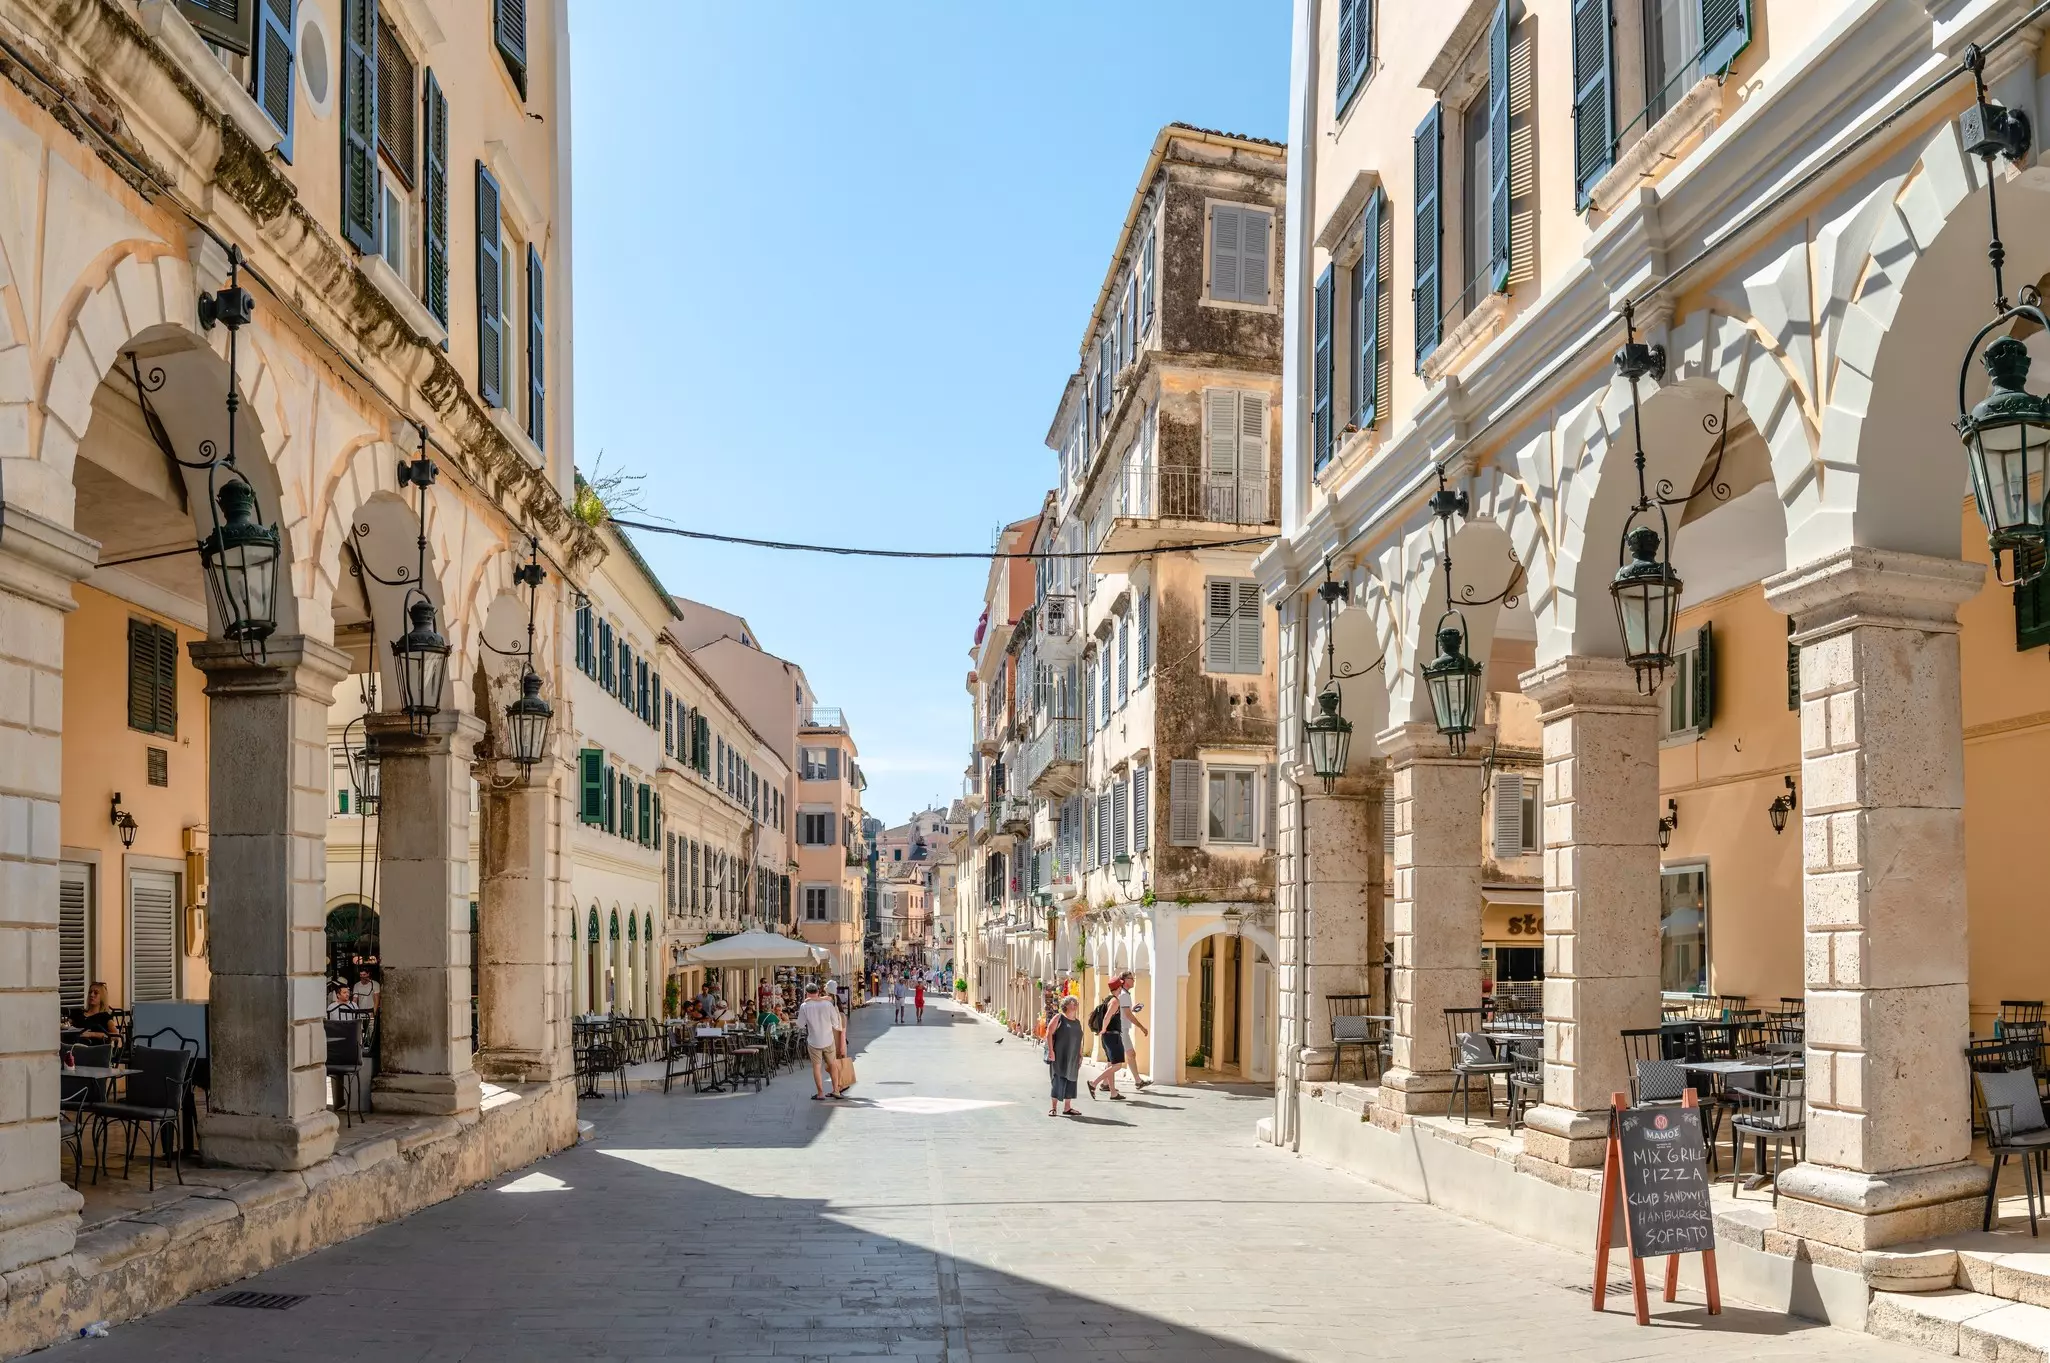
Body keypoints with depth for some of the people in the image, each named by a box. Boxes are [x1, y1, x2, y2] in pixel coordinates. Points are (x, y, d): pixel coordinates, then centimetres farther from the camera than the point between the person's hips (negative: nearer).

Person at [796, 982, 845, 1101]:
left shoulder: (804, 1006, -11)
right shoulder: (827, 1004, -8)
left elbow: (800, 1024, -2)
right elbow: (835, 1023, -2)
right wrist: (840, 1028, 20)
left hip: (814, 1041, -2)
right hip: (829, 1040, 2)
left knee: (816, 1067, 8)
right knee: (831, 1065, 17)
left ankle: (820, 1093, 9)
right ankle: (836, 1090, 18)